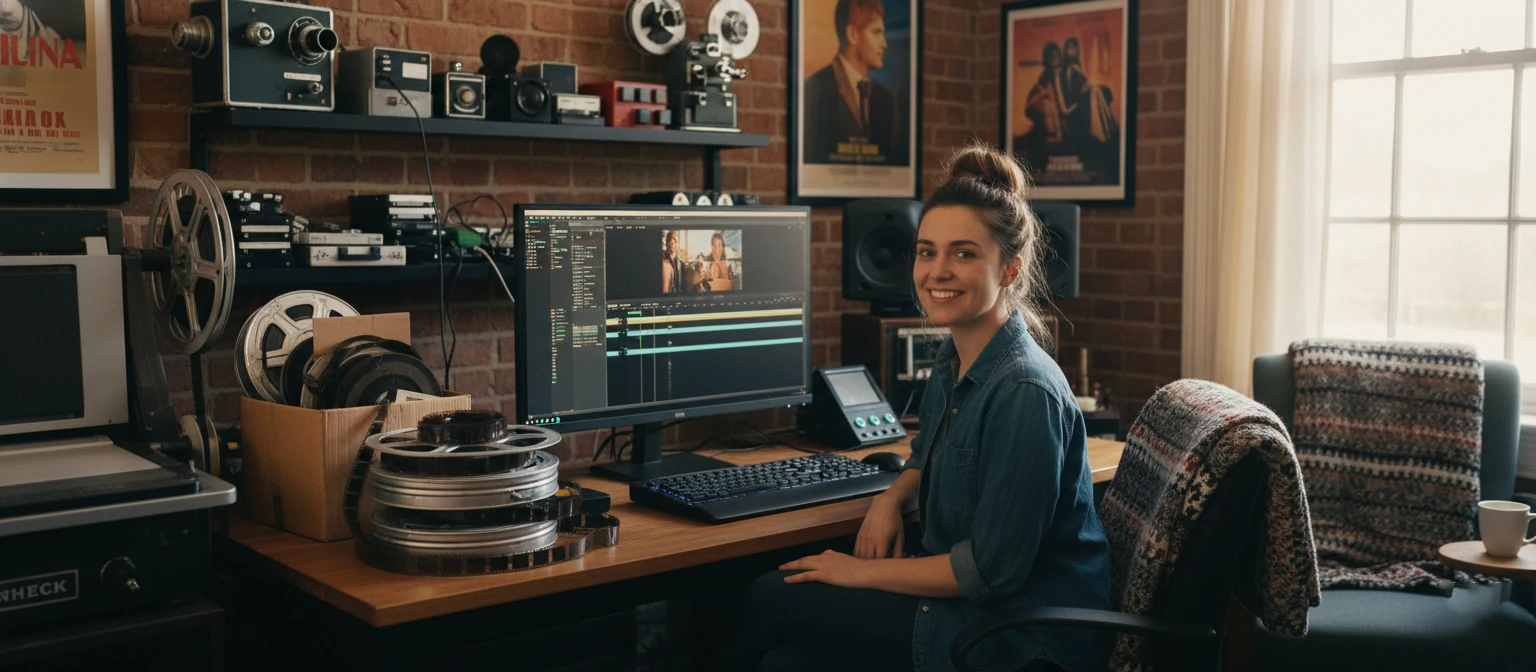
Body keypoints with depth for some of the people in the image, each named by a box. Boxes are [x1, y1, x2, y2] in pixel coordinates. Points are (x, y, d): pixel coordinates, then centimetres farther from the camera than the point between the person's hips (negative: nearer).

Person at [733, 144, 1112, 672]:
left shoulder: (1024, 391, -24)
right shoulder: (954, 360, 3)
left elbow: (991, 569, -23)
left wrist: (863, 572, -13)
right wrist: (891, 497, 2)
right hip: (964, 598, 8)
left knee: (770, 601, -7)